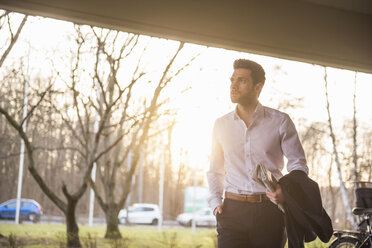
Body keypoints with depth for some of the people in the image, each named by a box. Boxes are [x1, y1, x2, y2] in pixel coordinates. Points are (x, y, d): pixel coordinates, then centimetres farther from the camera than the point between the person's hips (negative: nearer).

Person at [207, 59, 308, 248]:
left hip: (269, 211, -1)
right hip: (232, 211, 2)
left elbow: (298, 163, 5)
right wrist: (215, 202, 5)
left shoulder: (280, 121, 2)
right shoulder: (221, 124, 11)